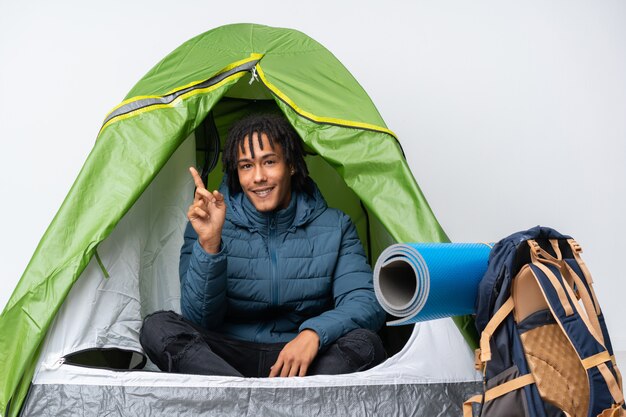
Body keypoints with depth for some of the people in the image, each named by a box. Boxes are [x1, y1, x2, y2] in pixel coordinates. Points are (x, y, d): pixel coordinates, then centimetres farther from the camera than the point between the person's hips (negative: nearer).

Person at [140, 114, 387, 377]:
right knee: (158, 328, -27)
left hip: (302, 358, 0)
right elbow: (199, 318, -11)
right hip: (228, 356, 1)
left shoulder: (333, 227, 1)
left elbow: (366, 303, -8)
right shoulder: (211, 227, -2)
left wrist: (314, 333, -28)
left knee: (365, 344, -29)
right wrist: (209, 244, -27)